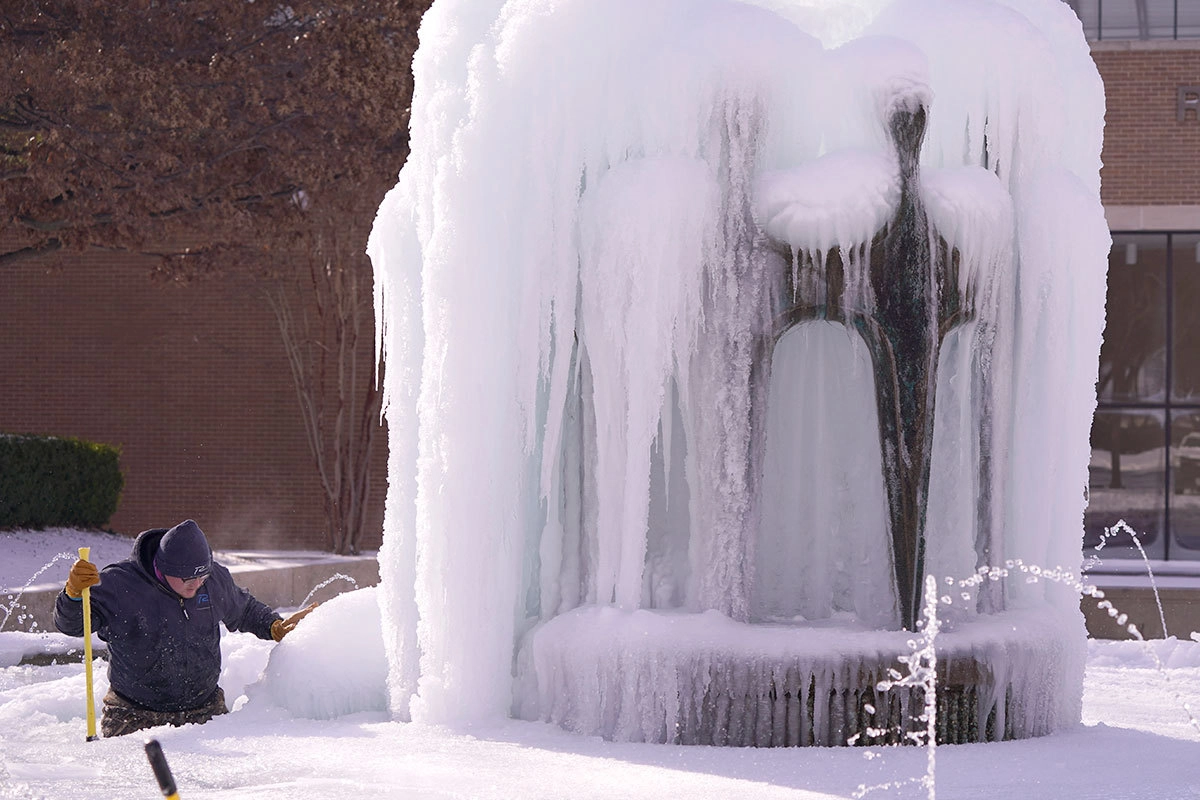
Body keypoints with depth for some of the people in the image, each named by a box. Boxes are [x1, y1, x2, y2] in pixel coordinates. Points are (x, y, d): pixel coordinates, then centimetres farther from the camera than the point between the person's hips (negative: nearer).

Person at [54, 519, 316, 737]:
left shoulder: (215, 579, 0)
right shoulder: (118, 584, -16)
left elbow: (243, 610, 22)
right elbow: (71, 624, -20)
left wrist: (275, 627, 9)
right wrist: (74, 593, -40)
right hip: (136, 716, -4)